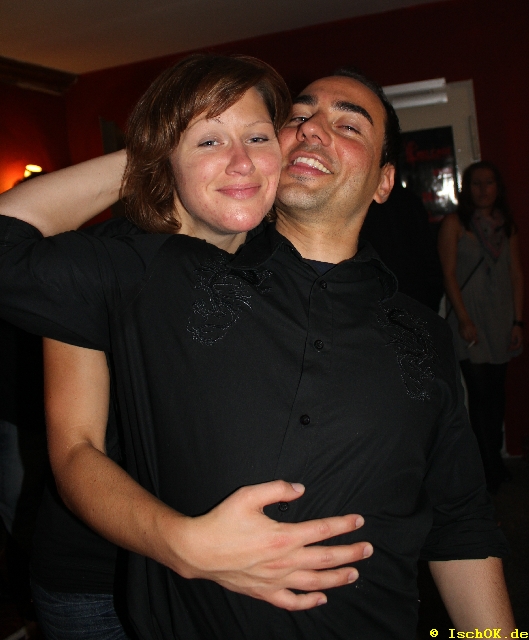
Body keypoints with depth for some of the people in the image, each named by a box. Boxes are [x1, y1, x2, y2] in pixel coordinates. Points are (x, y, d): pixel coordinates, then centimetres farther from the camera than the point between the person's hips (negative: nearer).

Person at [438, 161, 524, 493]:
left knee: (497, 395, 7)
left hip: (501, 321, 4)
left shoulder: (507, 224, 12)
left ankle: (494, 460, 18)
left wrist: (518, 320, 4)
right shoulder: (455, 223, -1)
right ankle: (492, 469, 5)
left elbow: (516, 274, 10)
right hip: (471, 321, -4)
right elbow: (449, 273, -6)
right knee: (481, 396, -5)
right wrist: (463, 319, -13)